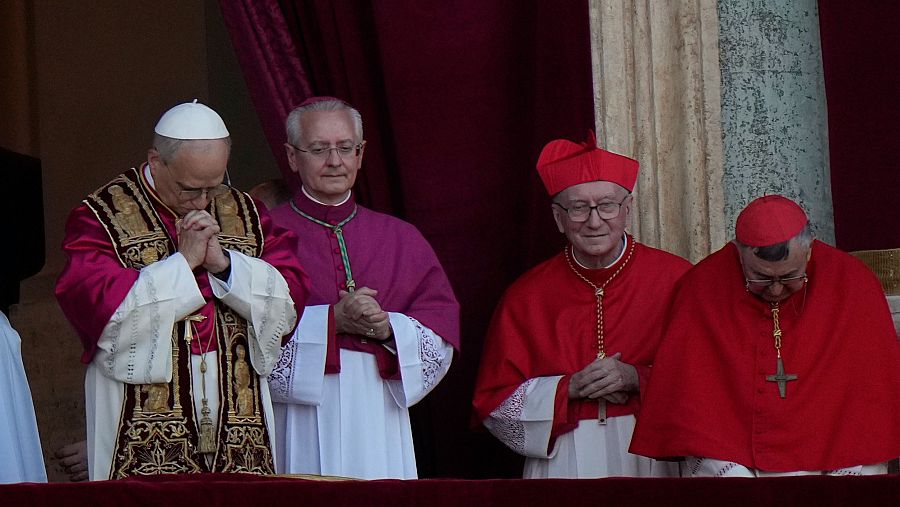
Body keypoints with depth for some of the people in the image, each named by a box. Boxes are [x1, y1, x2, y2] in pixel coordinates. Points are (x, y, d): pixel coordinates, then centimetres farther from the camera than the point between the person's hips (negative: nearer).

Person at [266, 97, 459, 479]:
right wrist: (332, 321, -16)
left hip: (378, 426, 3)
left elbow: (441, 335, 8)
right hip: (303, 428, -3)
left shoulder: (401, 240, 14)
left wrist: (387, 327, -11)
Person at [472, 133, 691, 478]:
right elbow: (492, 403, 3)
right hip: (563, 465, 1)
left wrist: (636, 378, -15)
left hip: (651, 461, -1)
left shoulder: (674, 280, -1)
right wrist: (571, 387, -10)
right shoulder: (525, 297, 2)